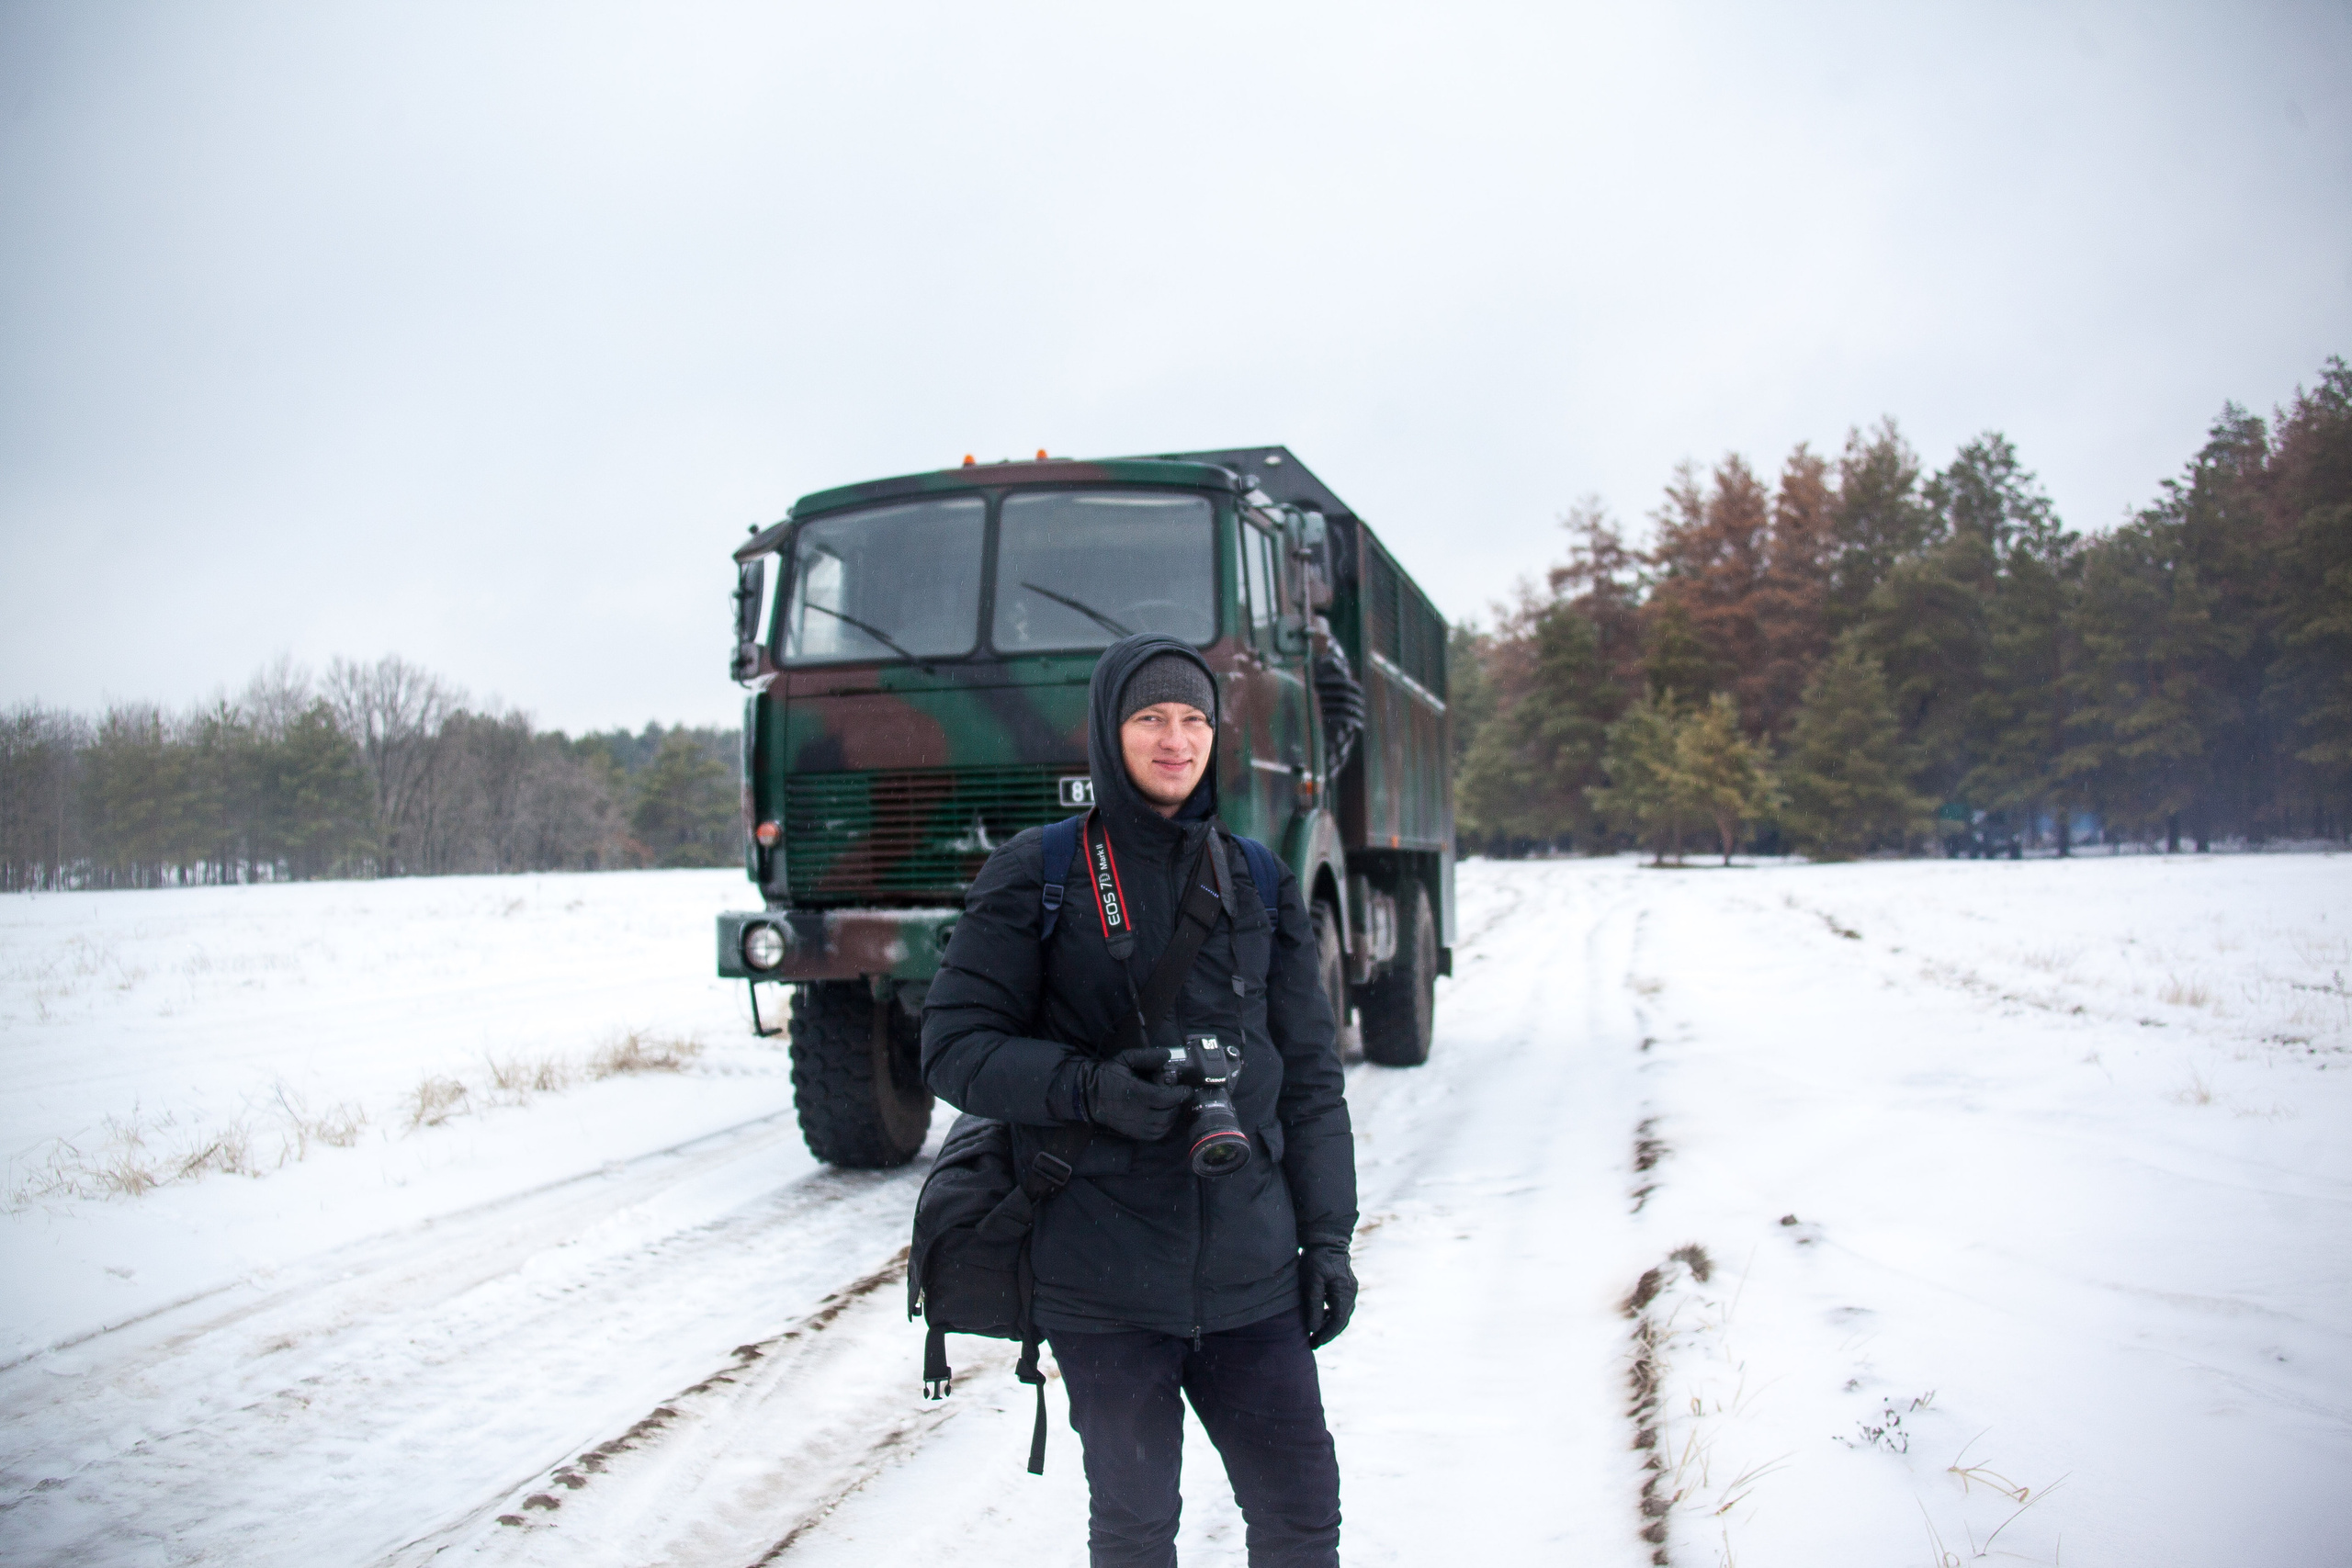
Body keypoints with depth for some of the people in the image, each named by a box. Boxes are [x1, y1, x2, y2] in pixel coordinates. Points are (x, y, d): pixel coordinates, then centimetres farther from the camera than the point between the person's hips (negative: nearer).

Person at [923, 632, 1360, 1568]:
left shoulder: (1259, 884, 8)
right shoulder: (1035, 876, -3)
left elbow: (1310, 1074, 11)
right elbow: (955, 1049, -5)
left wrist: (1327, 1236, 6)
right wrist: (1090, 1086, -20)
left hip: (1250, 1272, 3)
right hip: (1103, 1280, -3)